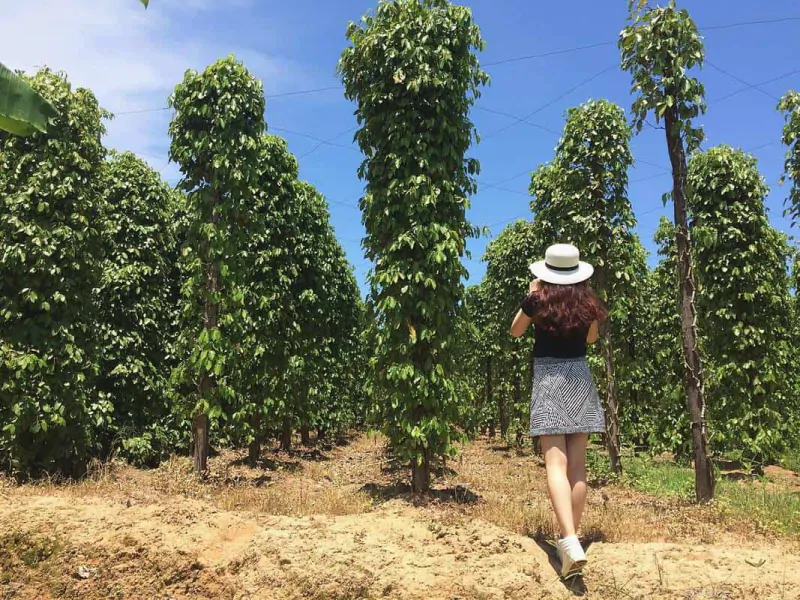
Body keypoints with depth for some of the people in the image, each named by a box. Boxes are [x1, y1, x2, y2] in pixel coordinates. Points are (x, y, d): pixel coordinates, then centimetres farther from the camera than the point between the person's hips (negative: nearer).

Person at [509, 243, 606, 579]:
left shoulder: (538, 300, -5)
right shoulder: (587, 302, 4)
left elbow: (515, 332, 13)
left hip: (548, 378, -3)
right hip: (580, 378, 4)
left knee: (556, 464, -10)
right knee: (578, 464, 9)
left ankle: (570, 543, -23)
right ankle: (570, 536, 18)